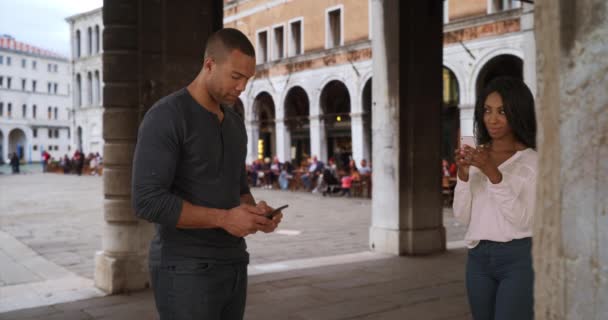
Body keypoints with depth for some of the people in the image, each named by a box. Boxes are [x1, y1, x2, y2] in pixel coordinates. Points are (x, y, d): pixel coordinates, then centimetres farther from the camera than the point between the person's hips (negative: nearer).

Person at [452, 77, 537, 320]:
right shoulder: (476, 158, 10)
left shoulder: (532, 161, -5)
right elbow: (462, 216, 4)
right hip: (478, 257, 5)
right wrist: (463, 174, -11)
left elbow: (523, 219, -15)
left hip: (518, 258, -5)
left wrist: (493, 173, -22)